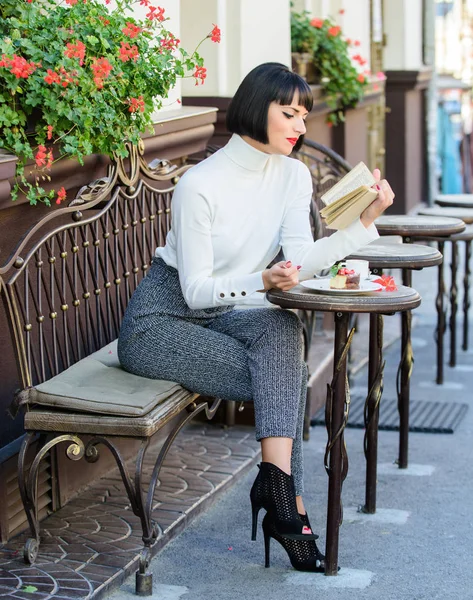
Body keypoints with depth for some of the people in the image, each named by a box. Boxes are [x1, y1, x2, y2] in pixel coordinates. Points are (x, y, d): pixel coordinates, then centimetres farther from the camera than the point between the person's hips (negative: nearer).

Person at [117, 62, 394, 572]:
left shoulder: (293, 175, -1)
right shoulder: (200, 184, -19)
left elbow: (301, 262, -13)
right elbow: (196, 290, -20)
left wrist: (365, 222, -25)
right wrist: (263, 281, -37)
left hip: (221, 316, 6)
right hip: (160, 321, -6)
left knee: (282, 328, -28)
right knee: (286, 377, -24)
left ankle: (275, 482, -31)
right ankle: (288, 507, -19)